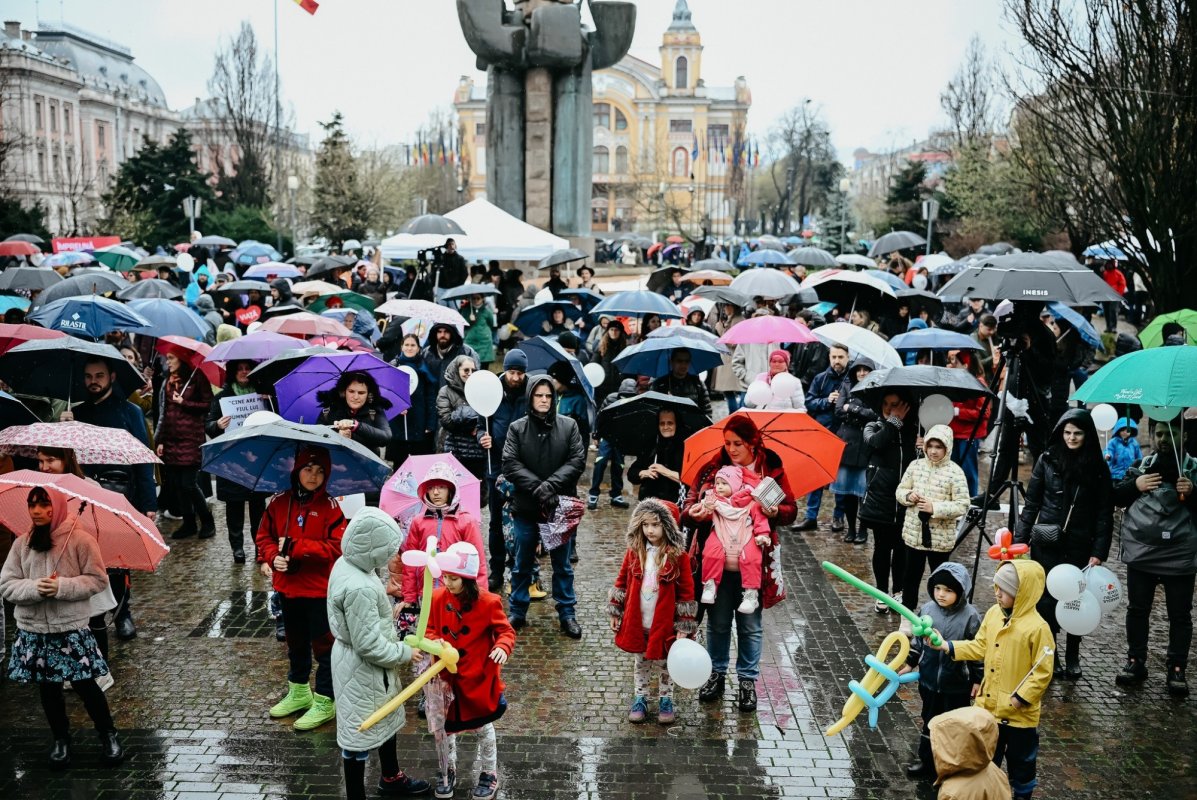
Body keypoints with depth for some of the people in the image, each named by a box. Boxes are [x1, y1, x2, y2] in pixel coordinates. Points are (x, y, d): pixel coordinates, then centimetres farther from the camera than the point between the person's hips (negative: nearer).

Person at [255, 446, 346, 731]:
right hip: (287, 587, 5)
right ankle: (299, 692, 39)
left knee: (323, 645, 2)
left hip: (319, 590, -5)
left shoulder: (330, 507, -12)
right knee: (296, 642, 22)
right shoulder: (278, 503, 1)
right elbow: (264, 536, 7)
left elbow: (336, 546, -19)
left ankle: (325, 702, 15)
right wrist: (272, 557, -14)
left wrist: (295, 547, -21)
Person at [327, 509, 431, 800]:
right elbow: (369, 645, -27)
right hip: (361, 668, -10)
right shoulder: (359, 588, -35)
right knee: (359, 731, 8)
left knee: (387, 717, 27)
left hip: (361, 662, 10)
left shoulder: (347, 563, -5)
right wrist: (404, 653, -14)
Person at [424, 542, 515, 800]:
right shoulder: (438, 598, -8)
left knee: (483, 726, 15)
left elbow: (505, 631, -10)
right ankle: (447, 771, 40)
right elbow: (430, 630, 4)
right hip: (446, 676, 3)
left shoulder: (488, 602, -19)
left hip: (478, 678, -3)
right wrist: (433, 642, -19)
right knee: (443, 726, 16)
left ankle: (489, 774, 36)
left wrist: (503, 647, -31)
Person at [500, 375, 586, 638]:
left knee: (562, 564, 12)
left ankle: (567, 613, 22)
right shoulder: (517, 428, -2)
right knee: (522, 564, 12)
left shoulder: (569, 426, 0)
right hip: (525, 507, 0)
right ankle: (517, 613, 24)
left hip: (560, 507, 0)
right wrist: (537, 487, -20)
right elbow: (510, 465, -9)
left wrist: (552, 484, -19)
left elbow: (578, 460, -7)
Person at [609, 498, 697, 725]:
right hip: (637, 622, 3)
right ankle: (640, 699, 33)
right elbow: (622, 581, 6)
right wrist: (615, 613, 6)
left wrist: (684, 627, -11)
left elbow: (687, 591, -11)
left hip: (664, 624, -3)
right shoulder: (634, 551, -4)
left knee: (663, 662, 14)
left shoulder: (677, 555, -14)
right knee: (641, 662, 18)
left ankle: (666, 700, 31)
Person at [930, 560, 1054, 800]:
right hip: (988, 705, 6)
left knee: (1020, 760, 15)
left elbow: (1042, 672, -18)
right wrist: (945, 646, -3)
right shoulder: (993, 613, -3)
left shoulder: (1037, 628, -22)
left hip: (1019, 713, -6)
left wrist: (1020, 699, -19)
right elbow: (979, 647, 6)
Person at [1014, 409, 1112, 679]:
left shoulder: (1098, 468, 0)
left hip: (1080, 546, 0)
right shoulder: (1047, 461, 1)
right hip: (1047, 545, 0)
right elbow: (1031, 504, 5)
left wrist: (1099, 552, -8)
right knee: (1047, 600, 2)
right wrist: (1020, 539, -1)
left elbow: (1104, 514, 0)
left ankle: (1073, 656, 24)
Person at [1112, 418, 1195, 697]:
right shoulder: (1141, 466, 8)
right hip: (1141, 552, 2)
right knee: (1137, 609, 10)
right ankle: (1136, 661, 22)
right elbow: (1115, 498, 6)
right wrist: (1135, 485, -11)